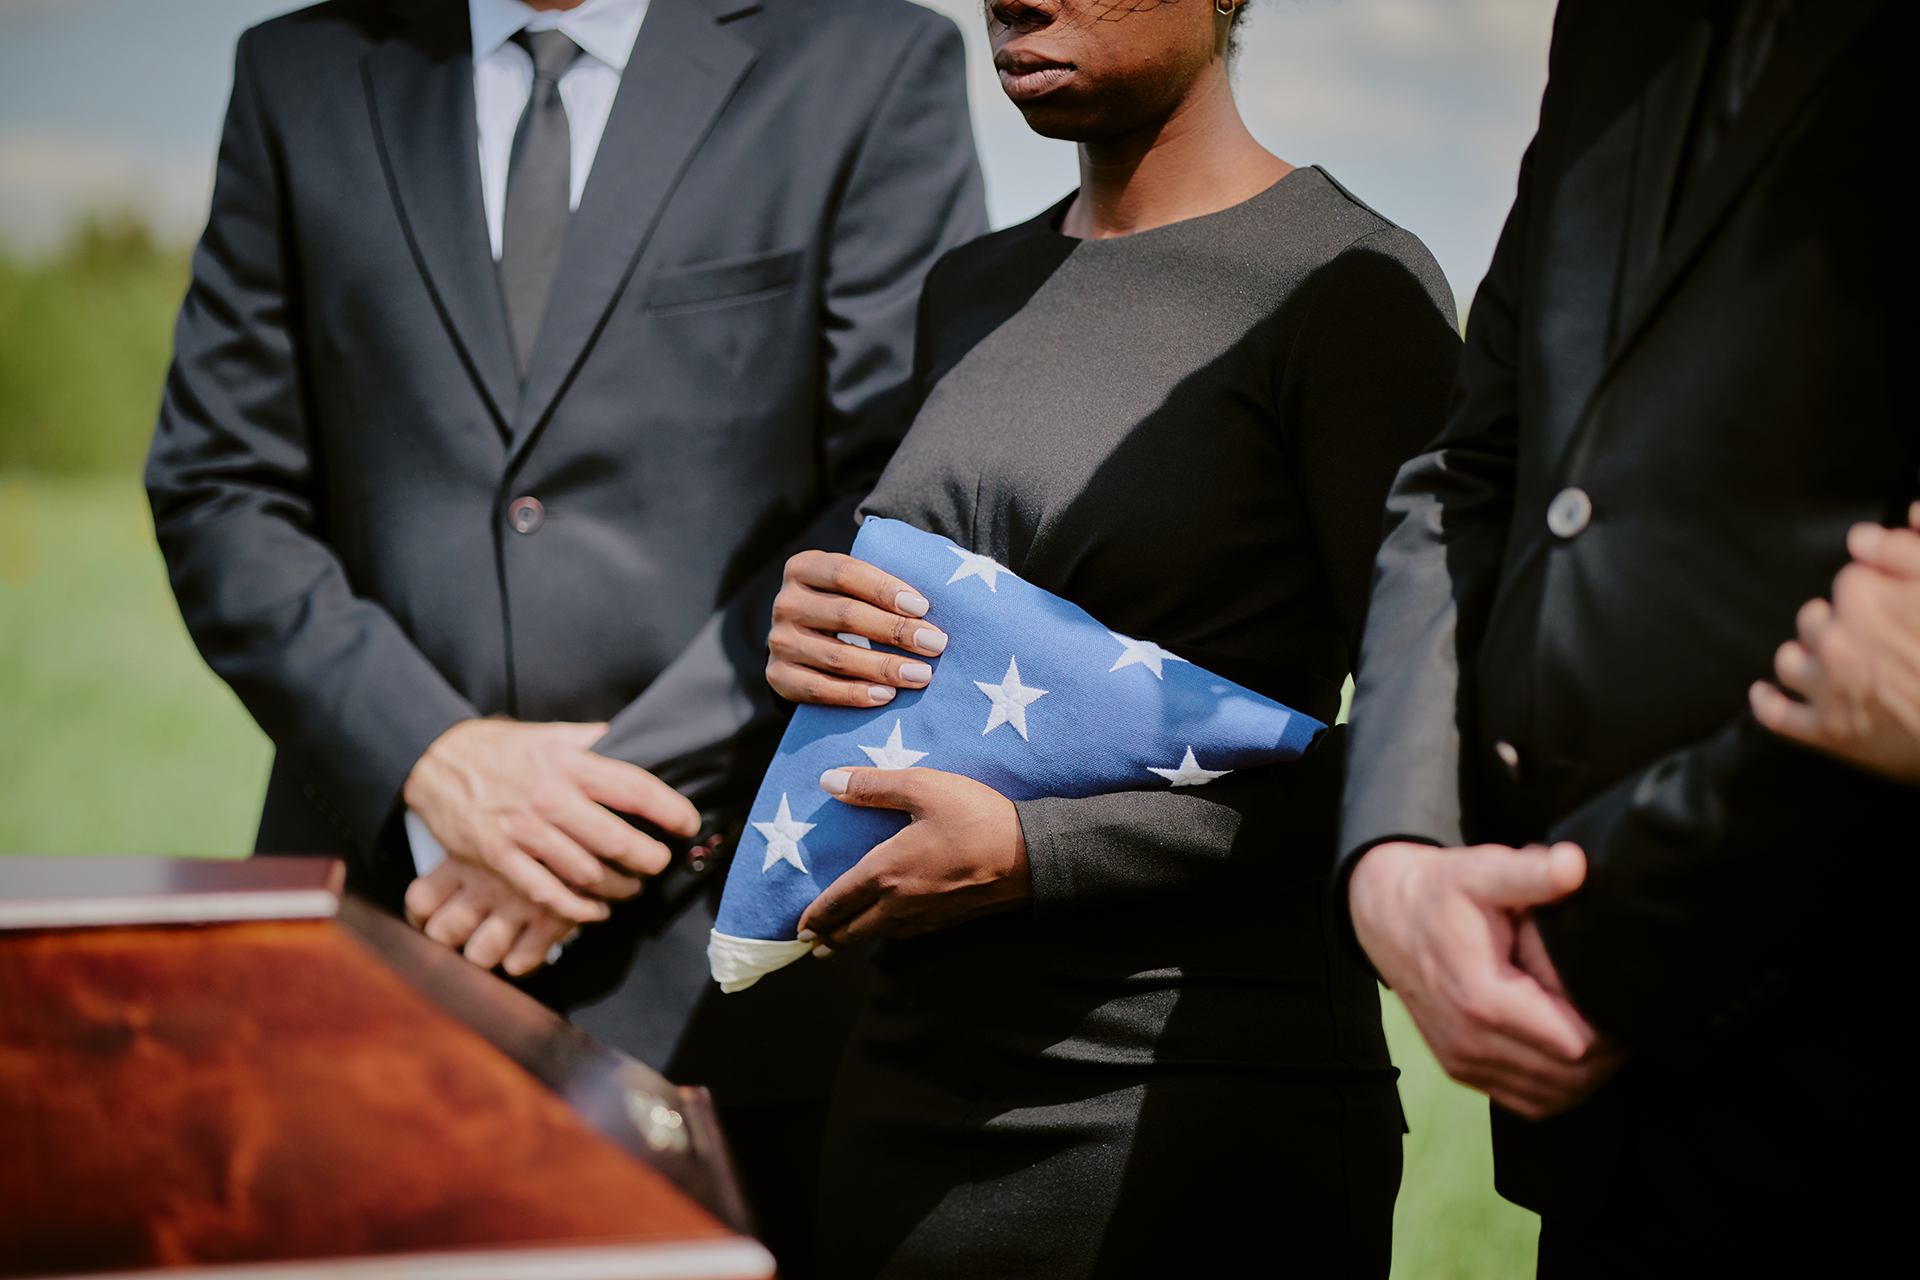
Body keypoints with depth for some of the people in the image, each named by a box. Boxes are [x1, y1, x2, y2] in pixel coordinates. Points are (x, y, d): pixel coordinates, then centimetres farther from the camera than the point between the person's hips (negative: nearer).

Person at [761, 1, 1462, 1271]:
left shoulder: (1350, 284, -9)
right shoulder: (969, 292, 13)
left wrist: (1035, 850, -17)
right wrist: (812, 641, 0)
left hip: (1214, 1085, -6)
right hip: (918, 1062, 6)